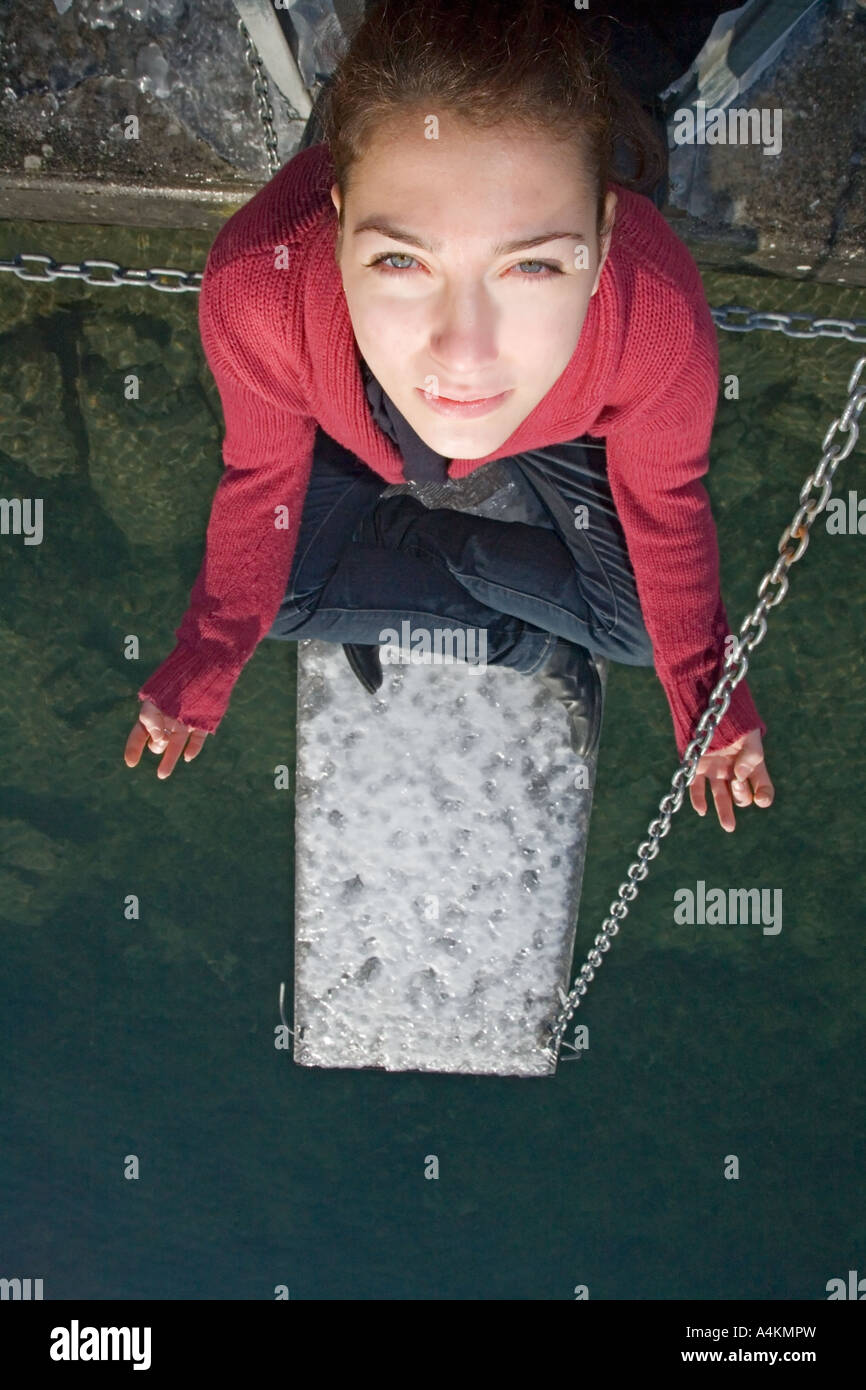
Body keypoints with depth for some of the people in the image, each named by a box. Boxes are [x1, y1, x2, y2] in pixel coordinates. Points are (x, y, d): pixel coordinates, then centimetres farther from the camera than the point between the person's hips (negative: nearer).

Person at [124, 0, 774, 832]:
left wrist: (701, 702, -6)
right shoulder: (257, 284, -42)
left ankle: (402, 552, 6)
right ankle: (524, 633, 6)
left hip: (557, 428, 0)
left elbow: (662, 497, -18)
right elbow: (263, 473, -19)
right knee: (273, 588, -15)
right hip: (350, 431, 1)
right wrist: (204, 670, -5)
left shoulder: (659, 313, -42)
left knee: (652, 620, -14)